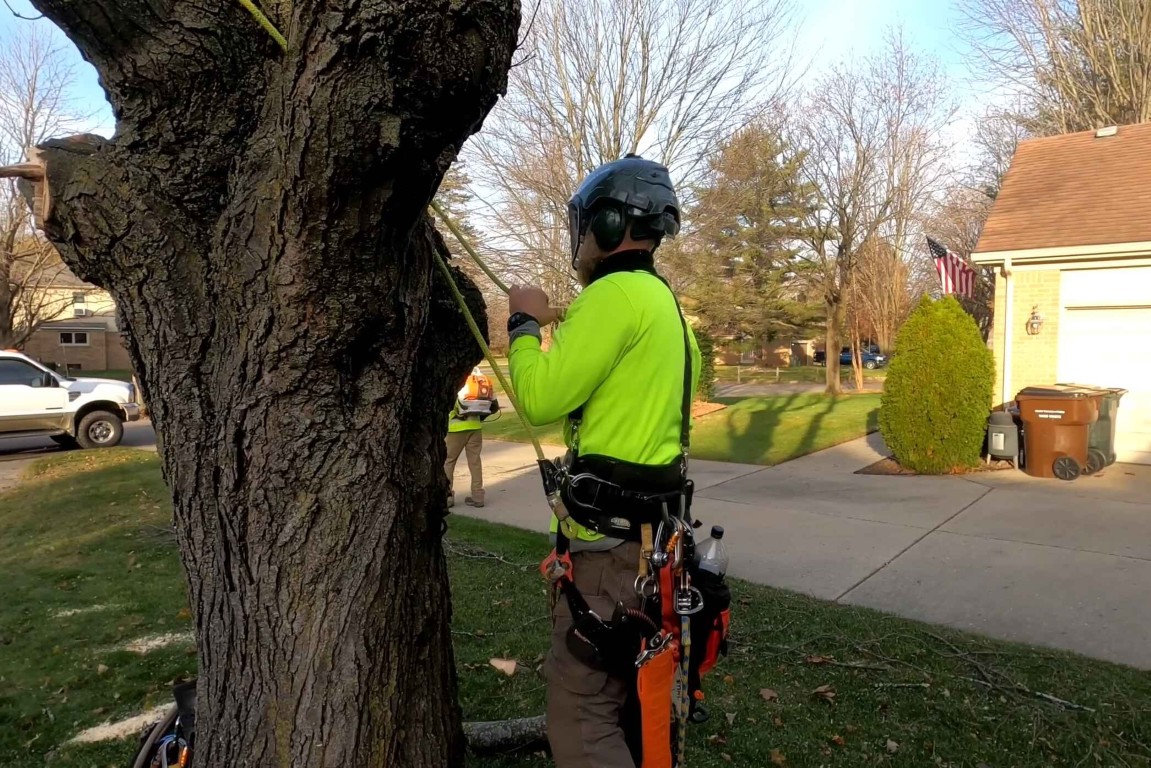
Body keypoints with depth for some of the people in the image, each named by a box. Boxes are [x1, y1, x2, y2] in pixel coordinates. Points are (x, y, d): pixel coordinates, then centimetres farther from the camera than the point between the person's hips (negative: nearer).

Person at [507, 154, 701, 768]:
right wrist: (561, 322, 19)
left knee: (581, 714, -2)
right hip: (652, 521, 10)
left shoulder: (617, 292, -15)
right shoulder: (664, 300, 16)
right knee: (629, 691, 21)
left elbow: (539, 399, -17)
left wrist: (524, 323, -1)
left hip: (612, 532, -10)